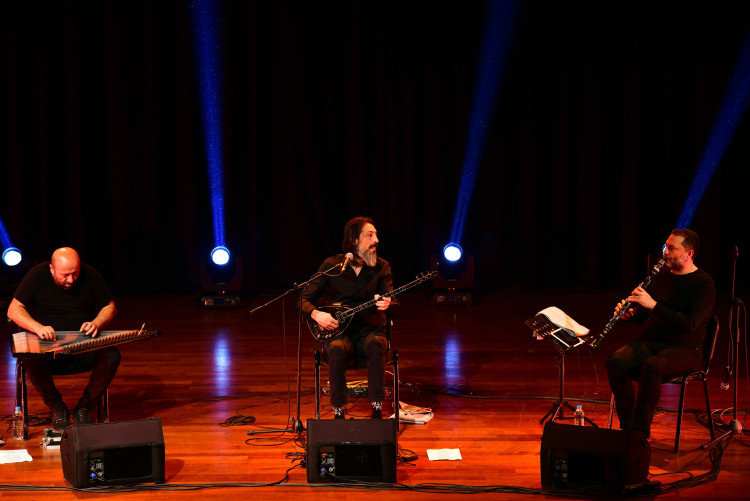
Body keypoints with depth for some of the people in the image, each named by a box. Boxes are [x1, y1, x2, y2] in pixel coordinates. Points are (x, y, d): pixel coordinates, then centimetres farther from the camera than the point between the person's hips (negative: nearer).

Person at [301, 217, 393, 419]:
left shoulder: (381, 267, 4)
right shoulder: (331, 266, 2)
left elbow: (388, 295, -11)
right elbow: (305, 299, 3)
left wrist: (385, 302, -36)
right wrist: (317, 314, -18)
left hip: (370, 329, 1)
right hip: (339, 330, 0)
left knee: (376, 345, -35)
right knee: (337, 349, -35)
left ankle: (377, 409, -31)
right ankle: (338, 411, -27)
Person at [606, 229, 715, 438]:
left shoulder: (704, 284, -9)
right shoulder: (661, 276, 12)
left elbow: (689, 323, -22)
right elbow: (644, 313, 21)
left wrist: (653, 305, -26)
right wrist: (630, 313, -4)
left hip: (685, 348, -6)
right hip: (650, 341, 6)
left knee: (651, 366, -38)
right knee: (615, 362, -23)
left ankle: (641, 432, -28)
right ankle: (627, 426, -13)